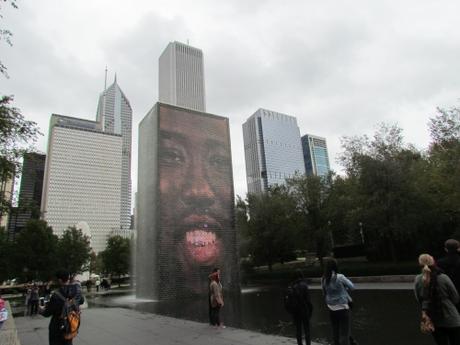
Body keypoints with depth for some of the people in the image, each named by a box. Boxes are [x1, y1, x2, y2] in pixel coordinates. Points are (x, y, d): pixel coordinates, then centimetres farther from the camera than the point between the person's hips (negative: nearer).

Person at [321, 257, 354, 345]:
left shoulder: (323, 279, -5)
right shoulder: (340, 277, -18)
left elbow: (325, 293, 3)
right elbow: (352, 287, -6)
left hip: (331, 309, 5)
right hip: (343, 308, -5)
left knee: (335, 332, 17)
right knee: (344, 333, 3)